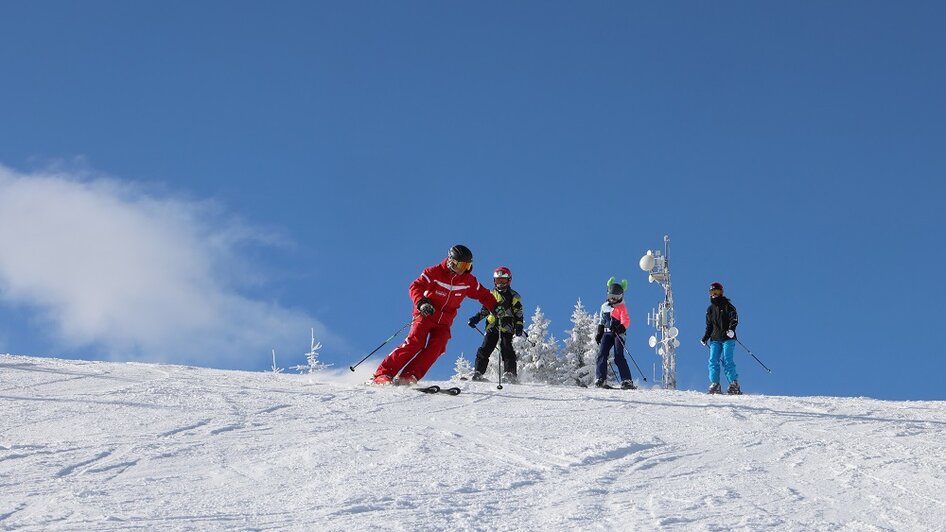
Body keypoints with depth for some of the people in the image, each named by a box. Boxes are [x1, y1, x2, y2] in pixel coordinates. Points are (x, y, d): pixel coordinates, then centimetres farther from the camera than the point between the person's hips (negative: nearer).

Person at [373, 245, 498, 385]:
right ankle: (383, 374, -21)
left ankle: (408, 376, -24)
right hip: (425, 315, -5)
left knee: (436, 348, -20)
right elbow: (415, 287, -17)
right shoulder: (435, 272, -10)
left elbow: (483, 295, 16)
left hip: (444, 322, 5)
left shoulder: (468, 281, 4)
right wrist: (421, 302, -35)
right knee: (415, 342, -22)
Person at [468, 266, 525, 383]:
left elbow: (518, 314, 5)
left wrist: (519, 326, -9)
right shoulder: (491, 294, 19)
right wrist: (475, 318, 9)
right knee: (485, 349, -5)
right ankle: (478, 372, -4)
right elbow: (484, 310, 24)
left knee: (506, 349, -16)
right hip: (492, 327, 3)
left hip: (506, 328, -3)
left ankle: (510, 374, -18)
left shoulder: (514, 296, 8)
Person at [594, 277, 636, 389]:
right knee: (602, 354, -12)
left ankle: (626, 380, -16)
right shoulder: (604, 306, 19)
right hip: (607, 333, 5)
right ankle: (600, 378, -17)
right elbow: (601, 321, 27)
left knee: (618, 357, -15)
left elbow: (626, 320, -9)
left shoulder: (622, 307, 3)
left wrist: (621, 328, -28)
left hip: (618, 333, -5)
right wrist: (599, 333, 20)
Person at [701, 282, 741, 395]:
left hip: (727, 338, -5)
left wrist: (731, 329, -24)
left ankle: (734, 385, -13)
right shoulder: (710, 309, 20)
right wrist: (705, 338, 13)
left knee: (727, 361, -15)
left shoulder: (727, 305, 4)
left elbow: (734, 318, -7)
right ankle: (715, 384, -9)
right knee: (713, 361, -9)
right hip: (715, 339, 5)